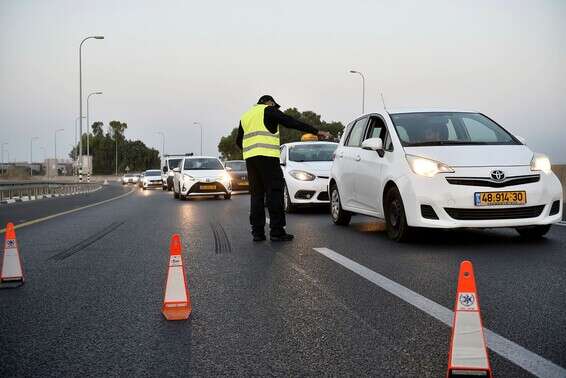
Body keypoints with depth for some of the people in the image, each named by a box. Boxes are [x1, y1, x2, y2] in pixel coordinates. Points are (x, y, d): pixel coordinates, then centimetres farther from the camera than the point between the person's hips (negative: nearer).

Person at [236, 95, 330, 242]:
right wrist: (316, 132, -3)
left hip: (249, 158, 7)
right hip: (267, 157, -7)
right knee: (274, 192, -4)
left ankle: (257, 231, 7)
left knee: (256, 194, 9)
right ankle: (277, 231, -7)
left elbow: (239, 141, 28)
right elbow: (292, 122, -3)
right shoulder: (269, 110, 4)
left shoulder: (245, 116, 24)